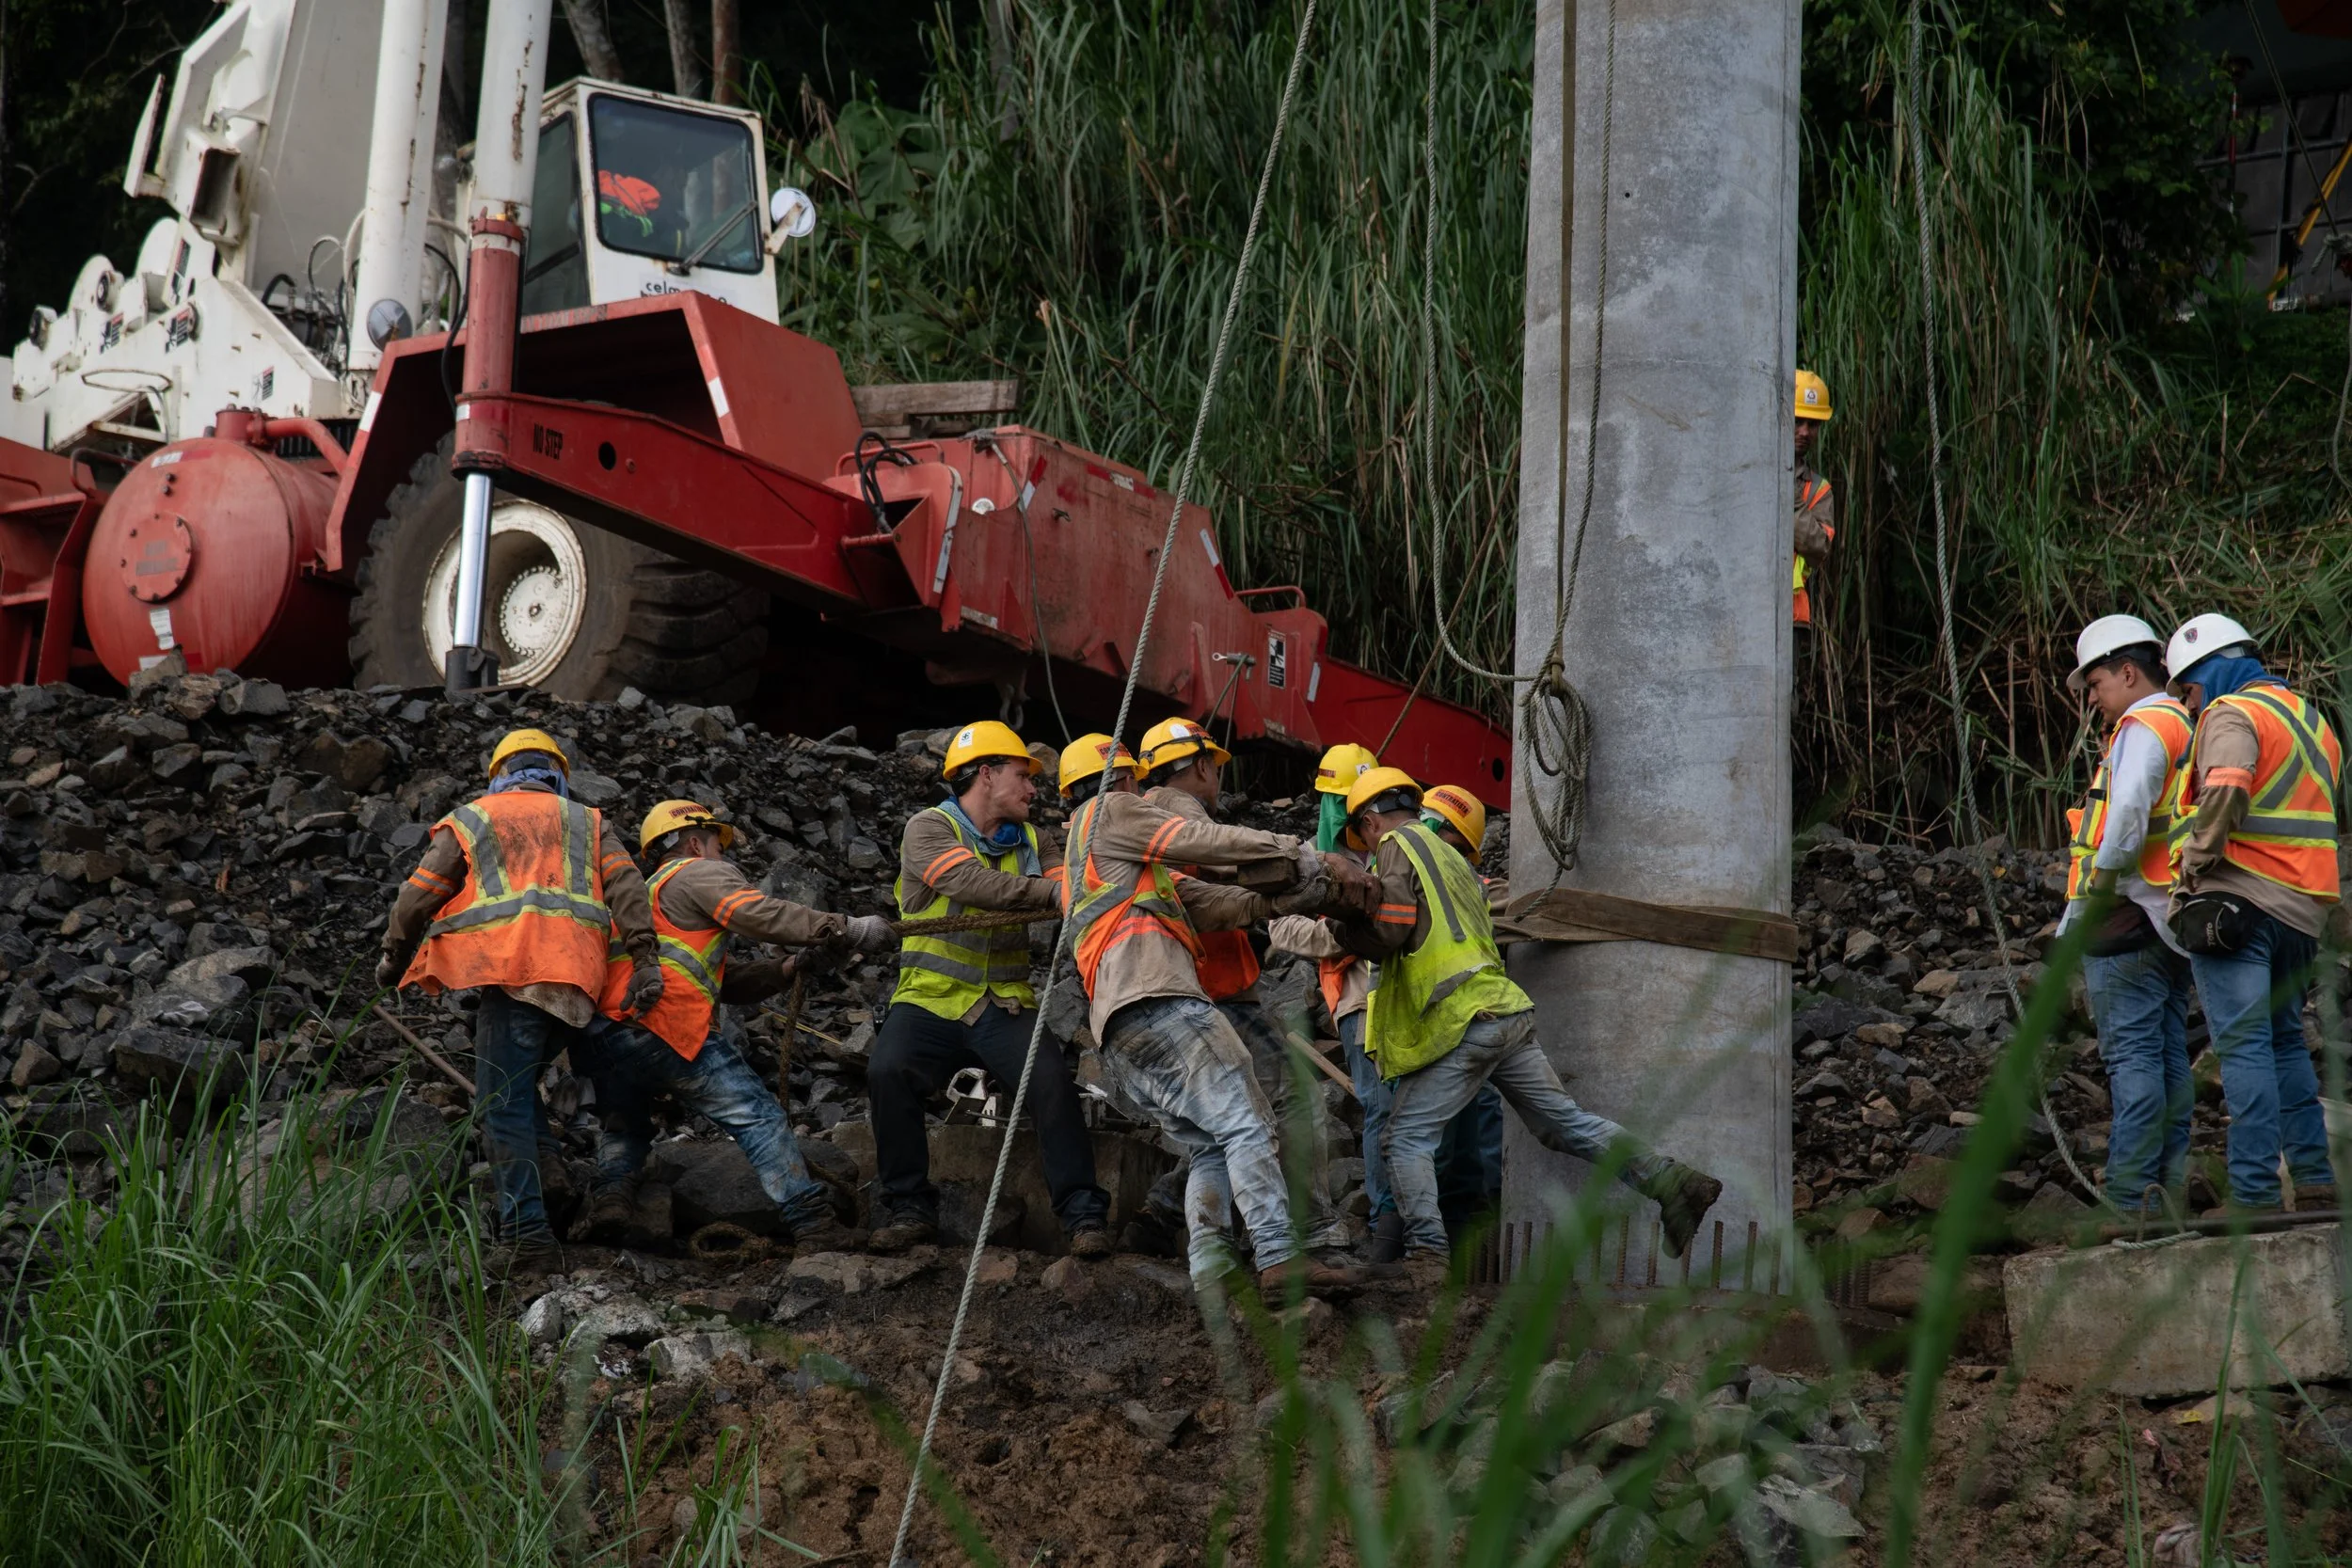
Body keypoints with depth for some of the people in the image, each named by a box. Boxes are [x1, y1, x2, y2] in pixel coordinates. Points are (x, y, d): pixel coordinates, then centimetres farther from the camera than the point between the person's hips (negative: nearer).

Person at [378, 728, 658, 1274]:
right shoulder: (587, 823, 24)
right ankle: (546, 1183, 8)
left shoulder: (470, 819, 19)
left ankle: (529, 1234, -15)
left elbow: (420, 893, 13)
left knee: (504, 1104, -4)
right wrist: (643, 960, -1)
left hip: (513, 972, -3)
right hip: (577, 979, 4)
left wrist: (393, 957, 27)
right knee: (518, 1082, 23)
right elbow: (625, 885, 7)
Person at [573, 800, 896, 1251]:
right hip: (664, 1024, -8)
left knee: (621, 1127, 29)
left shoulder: (644, 897, 36)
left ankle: (610, 1199, 3)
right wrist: (847, 929, -10)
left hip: (599, 1036, 8)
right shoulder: (701, 873, 10)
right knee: (757, 1117, -4)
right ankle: (812, 1223, -11)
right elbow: (758, 914, -11)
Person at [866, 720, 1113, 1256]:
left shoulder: (1028, 841, 16)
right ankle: (907, 1208, -14)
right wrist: (1053, 894, -31)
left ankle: (1083, 1214, -13)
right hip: (931, 999, -3)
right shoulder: (929, 829, -3)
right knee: (888, 1072, -30)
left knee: (1053, 1079, -23)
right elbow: (968, 883, -23)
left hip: (1005, 1006, 3)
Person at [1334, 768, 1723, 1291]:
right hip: (1509, 1009, 8)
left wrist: (1345, 924, 5)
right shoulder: (1448, 855, 28)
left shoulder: (1397, 846, 0)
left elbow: (1390, 930, -12)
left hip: (1463, 1021, -8)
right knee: (1563, 1120, 11)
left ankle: (1426, 1256, -13)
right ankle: (1670, 1180, 3)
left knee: (1408, 1138, -2)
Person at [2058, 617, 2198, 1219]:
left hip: (2130, 917, -10)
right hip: (2174, 921, 10)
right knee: (2169, 1056, 9)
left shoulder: (2143, 728, -8)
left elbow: (2124, 826, -20)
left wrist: (2079, 913, -14)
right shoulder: (2188, 729, 21)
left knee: (2132, 1056, -11)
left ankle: (2131, 1202, -14)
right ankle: (2168, 1190, 11)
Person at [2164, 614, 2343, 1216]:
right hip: (2303, 909, 8)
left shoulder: (2232, 713, -5)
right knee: (2284, 1039, 19)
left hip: (2237, 898, -8)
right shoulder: (2312, 721, 23)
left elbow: (2226, 792, -23)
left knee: (2245, 1045, -9)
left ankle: (2256, 1197, -12)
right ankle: (2315, 1182, 17)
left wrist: (2192, 868, -13)